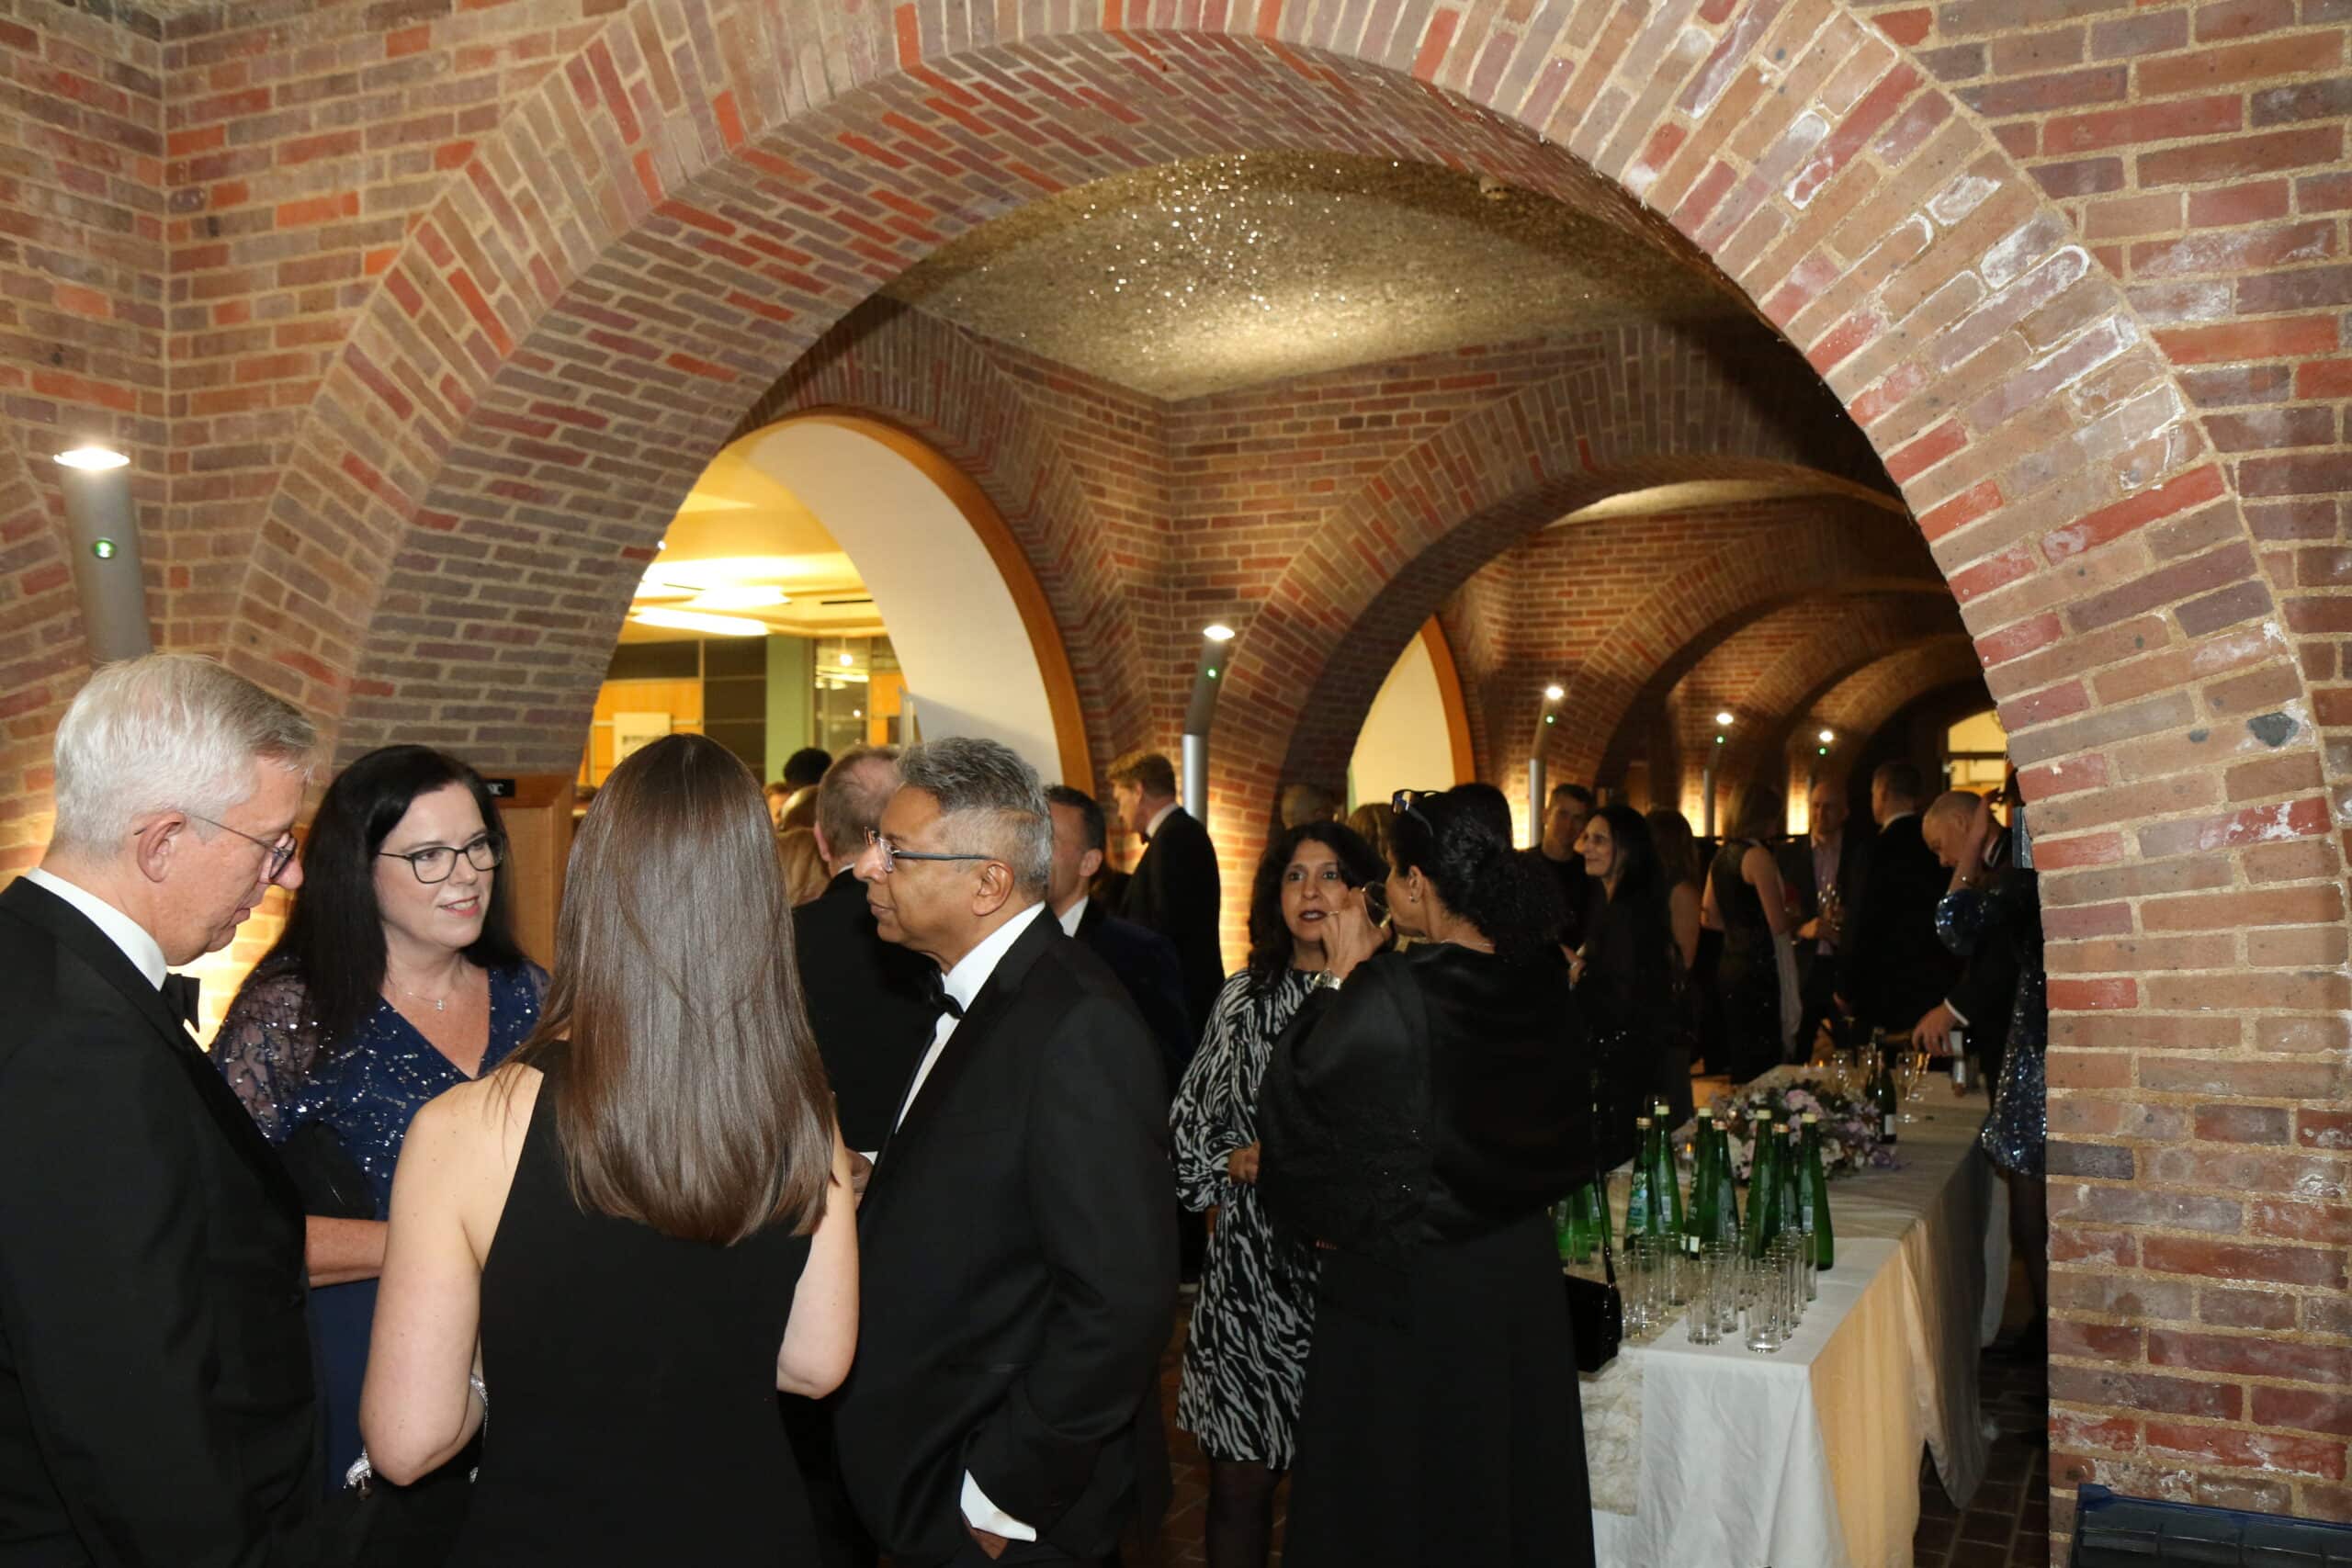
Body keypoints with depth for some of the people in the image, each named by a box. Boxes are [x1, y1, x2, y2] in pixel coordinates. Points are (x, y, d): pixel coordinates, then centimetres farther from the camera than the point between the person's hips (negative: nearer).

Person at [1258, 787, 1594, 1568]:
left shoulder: (1386, 997, -24)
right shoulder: (1546, 987, -4)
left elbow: (1287, 1110, -12)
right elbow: (1561, 1142, 9)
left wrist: (1340, 977, -8)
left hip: (1405, 1299, -6)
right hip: (1522, 1289, 6)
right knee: (1511, 1493, 21)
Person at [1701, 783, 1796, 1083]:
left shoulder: (1722, 855, 11)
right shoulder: (1758, 856, -13)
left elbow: (1709, 917, 15)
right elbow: (1778, 924, -16)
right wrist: (1798, 919, 4)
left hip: (1729, 966, 9)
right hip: (1759, 969, -9)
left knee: (1739, 1062, 14)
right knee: (1761, 1064, -4)